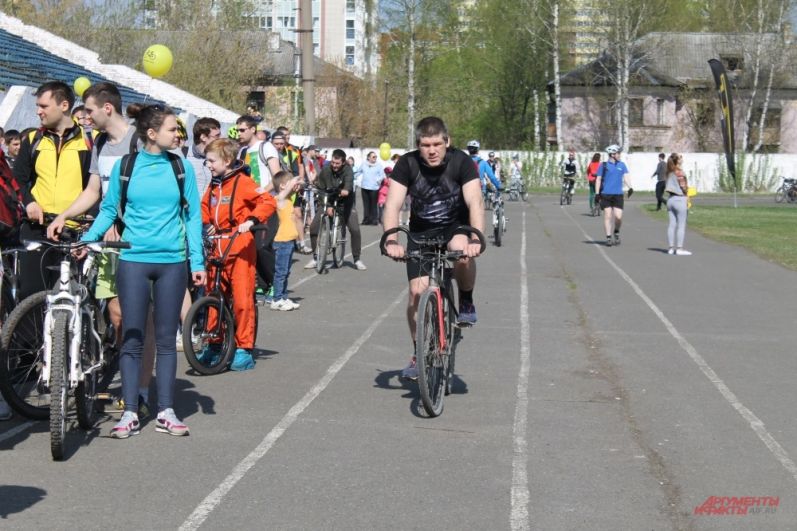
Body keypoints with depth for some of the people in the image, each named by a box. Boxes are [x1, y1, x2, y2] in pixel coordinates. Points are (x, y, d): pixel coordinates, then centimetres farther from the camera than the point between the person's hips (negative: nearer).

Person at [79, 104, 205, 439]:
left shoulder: (181, 168, 4)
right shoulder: (125, 166, 1)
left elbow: (192, 216, 6)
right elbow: (109, 209, 8)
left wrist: (197, 261, 0)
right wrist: (88, 238, -8)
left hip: (172, 263, 1)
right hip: (134, 260, -1)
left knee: (166, 339, 7)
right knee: (132, 338, 1)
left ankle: (166, 412, 12)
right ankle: (130, 413, 6)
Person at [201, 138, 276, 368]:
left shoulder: (242, 182, -8)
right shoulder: (213, 185, 13)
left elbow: (268, 202, -16)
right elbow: (205, 208, 29)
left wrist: (250, 221, -26)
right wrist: (203, 224, 12)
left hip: (240, 248, -7)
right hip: (217, 248, 7)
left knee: (242, 299, -6)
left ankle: (244, 349, 1)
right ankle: (214, 344, 21)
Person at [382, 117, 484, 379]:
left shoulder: (461, 162, -21)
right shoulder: (407, 164, -18)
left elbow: (475, 202, -31)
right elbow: (393, 204, -26)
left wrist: (476, 239, -48)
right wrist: (391, 241, -43)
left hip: (455, 226, -1)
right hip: (421, 231, 2)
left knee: (461, 249, -36)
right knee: (417, 291, -9)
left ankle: (466, 303, -9)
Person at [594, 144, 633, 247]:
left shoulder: (622, 165, 10)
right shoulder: (604, 165, 3)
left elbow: (625, 177, 3)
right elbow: (598, 179, 6)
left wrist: (630, 187, -14)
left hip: (618, 195, 1)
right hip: (606, 195, -1)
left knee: (618, 217, -6)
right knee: (608, 216, -2)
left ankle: (616, 232, 21)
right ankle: (608, 237, 6)